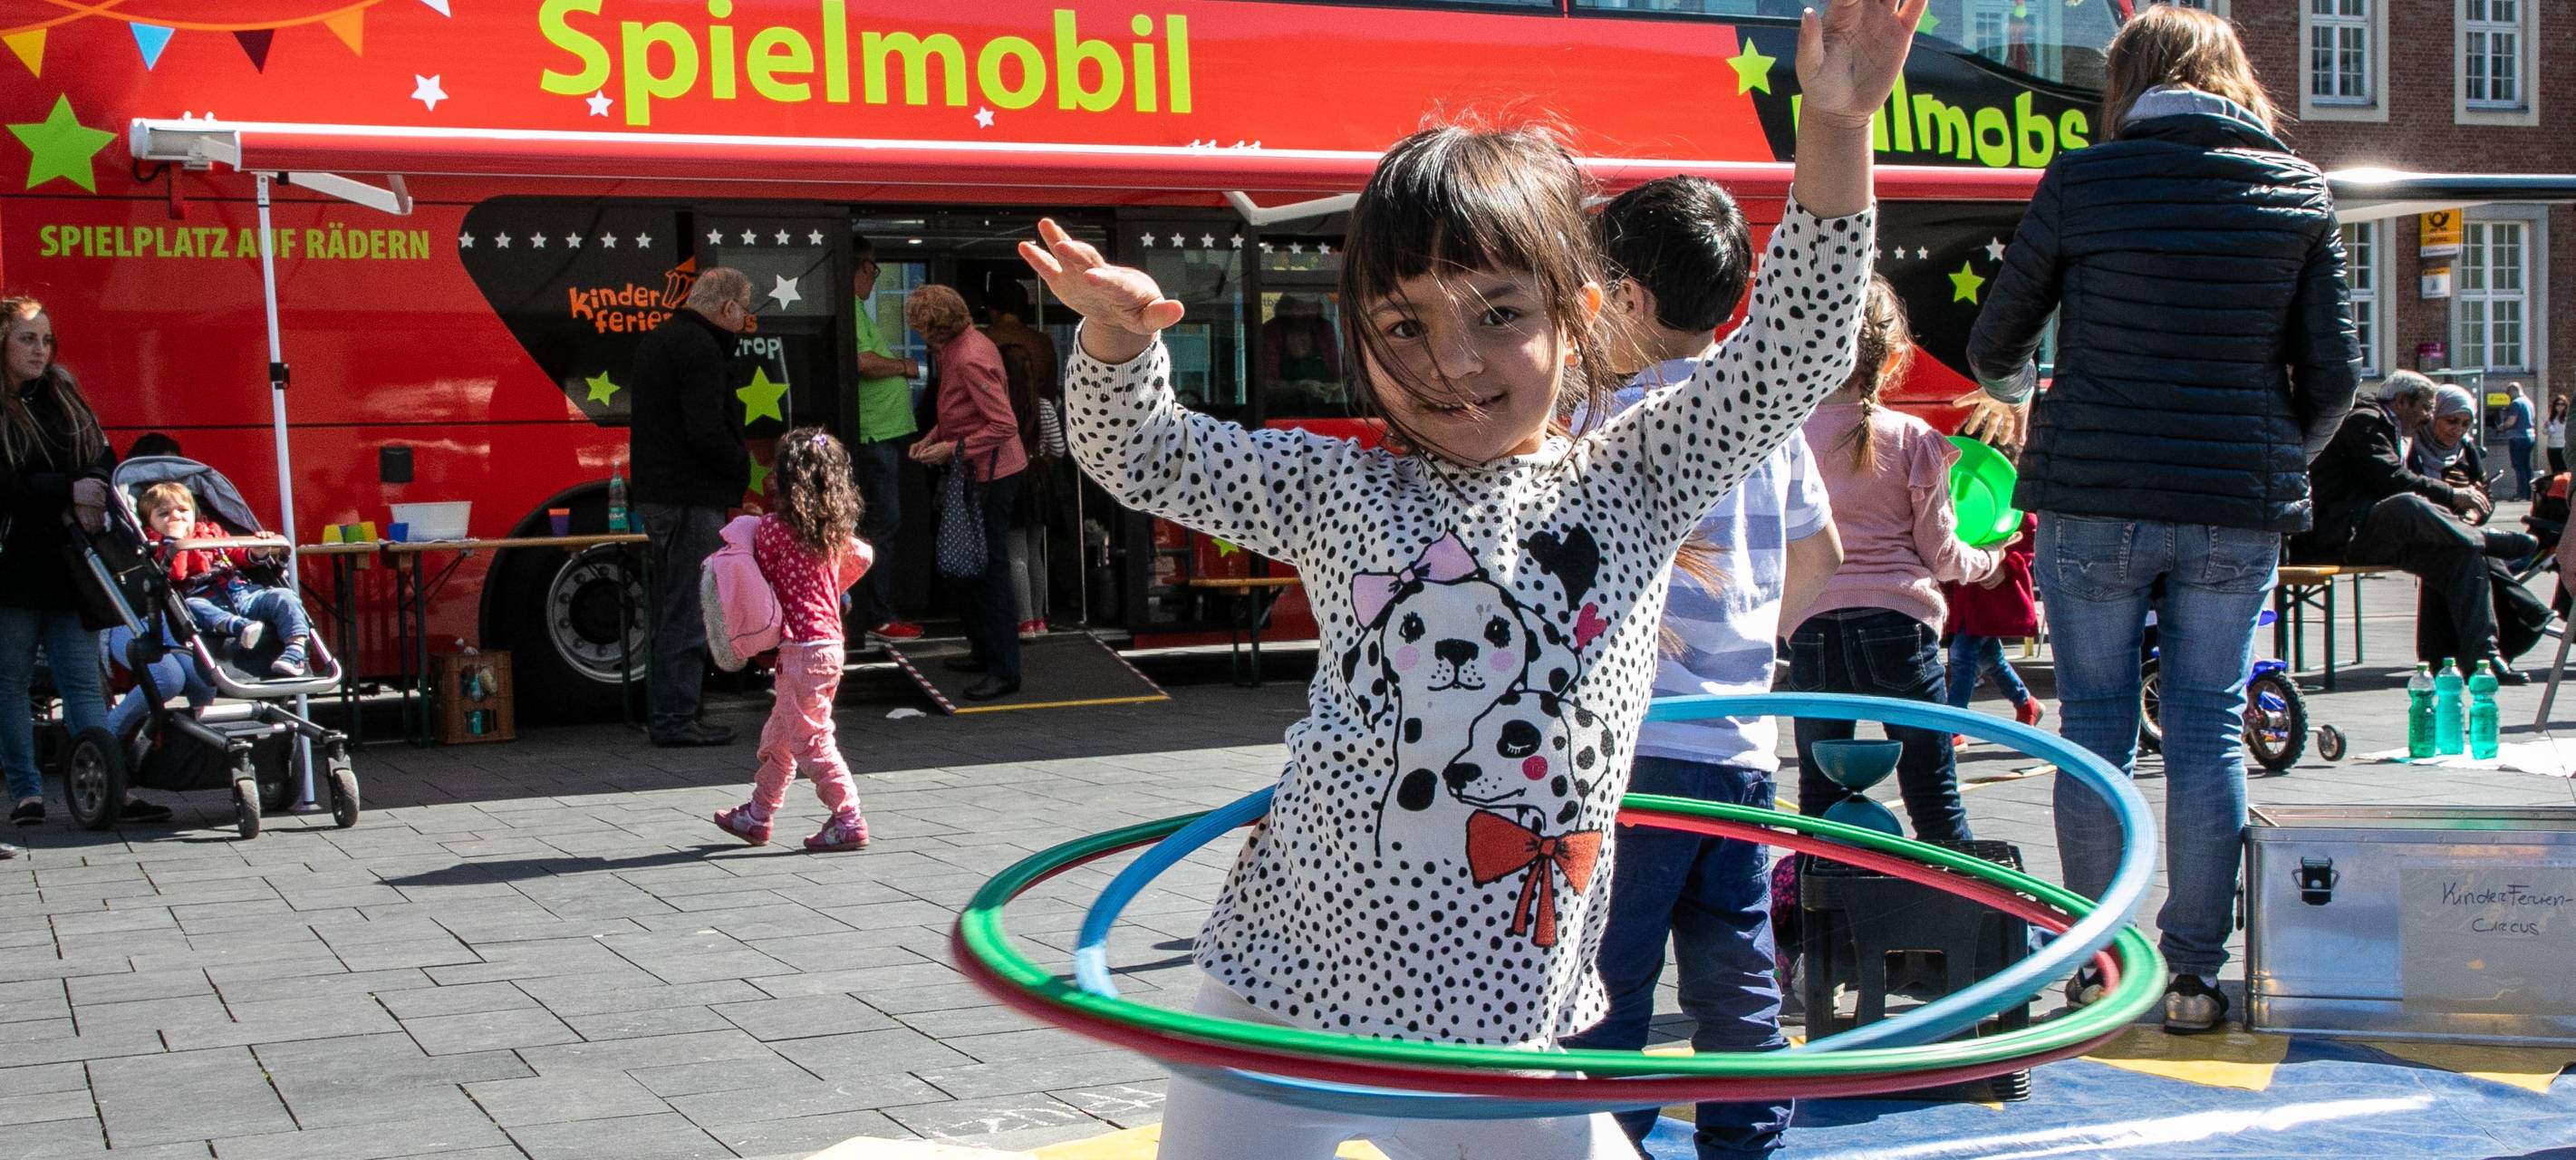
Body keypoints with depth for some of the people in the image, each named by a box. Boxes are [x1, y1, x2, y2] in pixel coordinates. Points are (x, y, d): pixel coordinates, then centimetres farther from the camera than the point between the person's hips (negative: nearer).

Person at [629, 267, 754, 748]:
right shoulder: (700, 348, -15)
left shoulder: (658, 340, 18)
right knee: (689, 613, -6)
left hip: (656, 492, 10)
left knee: (672, 612, 16)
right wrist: (744, 468, -7)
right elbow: (707, 432, -23)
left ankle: (668, 713, 22)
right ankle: (676, 720, -4)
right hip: (692, 499, -10)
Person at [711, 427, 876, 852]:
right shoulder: (833, 529, 8)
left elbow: (760, 582, -5)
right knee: (779, 735, 19)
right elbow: (863, 557, 22)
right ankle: (758, 816, 29)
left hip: (802, 648, -9)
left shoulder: (773, 527, -13)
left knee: (811, 738, -5)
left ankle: (848, 820, -7)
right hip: (831, 642, 9)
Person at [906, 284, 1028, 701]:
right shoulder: (958, 347, 8)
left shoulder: (970, 359, -23)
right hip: (978, 470, 11)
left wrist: (953, 449, -20)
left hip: (990, 473, -11)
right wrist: (931, 438, 9)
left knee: (989, 567, -7)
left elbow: (1004, 424, -26)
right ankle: (984, 651, 31)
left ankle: (1004, 671, -3)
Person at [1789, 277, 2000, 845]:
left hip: (1812, 628, 2)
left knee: (1818, 800, 10)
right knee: (1934, 800, 6)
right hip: (1897, 622, -1)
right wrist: (1990, 561, 22)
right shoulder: (1914, 438, -2)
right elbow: (1939, 552, 2)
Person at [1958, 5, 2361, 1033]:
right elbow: (2333, 376, 4)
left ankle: (2096, 964, 14)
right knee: (2210, 728, 9)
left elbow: (1995, 344, 6)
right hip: (2240, 509, 2)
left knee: (2096, 719, 9)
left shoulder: (2082, 182, -3)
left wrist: (2011, 394, 29)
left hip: (2093, 495, -1)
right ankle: (2193, 973, 10)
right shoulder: (2300, 190, 4)